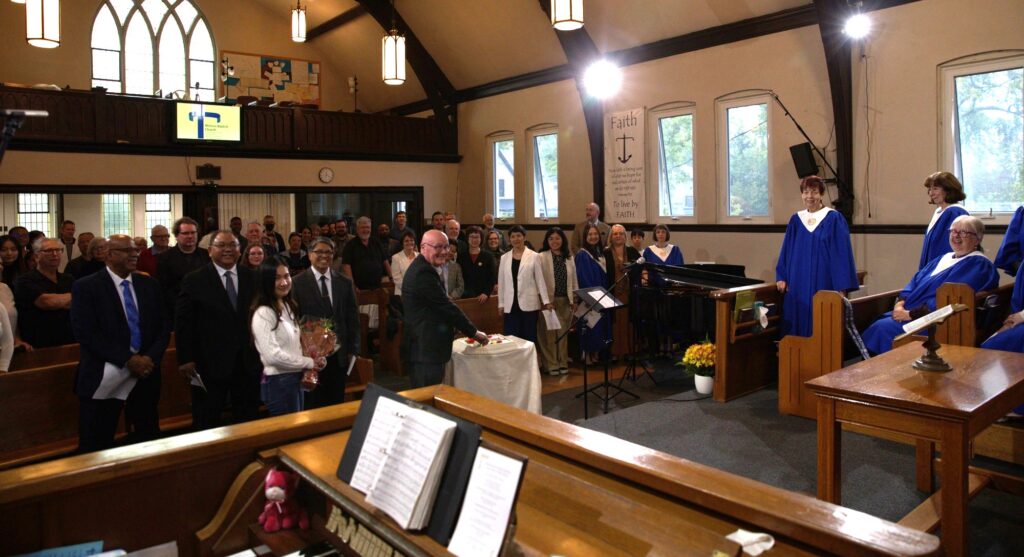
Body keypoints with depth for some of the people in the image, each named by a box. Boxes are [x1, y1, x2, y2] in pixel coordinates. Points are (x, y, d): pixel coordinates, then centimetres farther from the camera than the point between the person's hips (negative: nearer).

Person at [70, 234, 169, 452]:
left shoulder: (149, 284, 10)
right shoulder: (86, 287, -4)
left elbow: (163, 327, 8)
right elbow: (86, 334, -13)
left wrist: (150, 358, -9)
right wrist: (128, 360, -17)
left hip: (146, 373, 4)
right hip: (105, 377, -4)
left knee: (148, 439, 12)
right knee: (97, 445, 5)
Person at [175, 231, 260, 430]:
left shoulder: (252, 278, 5)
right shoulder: (195, 280, -4)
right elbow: (183, 322, -5)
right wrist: (185, 359, -8)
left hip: (248, 362, 3)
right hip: (210, 363, -3)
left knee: (248, 421, 13)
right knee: (208, 424, 11)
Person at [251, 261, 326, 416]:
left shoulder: (289, 306, 12)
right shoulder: (263, 313, -17)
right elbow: (272, 355, -24)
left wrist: (314, 360, -1)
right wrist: (309, 363, -15)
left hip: (296, 379, 9)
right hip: (278, 382, -8)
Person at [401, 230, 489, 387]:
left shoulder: (421, 268, 16)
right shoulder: (424, 272, -18)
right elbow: (447, 307, -18)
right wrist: (474, 332, -8)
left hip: (423, 349, 11)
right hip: (425, 352, -11)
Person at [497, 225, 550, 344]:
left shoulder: (533, 256, 0)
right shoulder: (504, 258, 9)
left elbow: (540, 280, -1)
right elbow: (501, 282, 11)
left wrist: (546, 301, -5)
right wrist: (501, 304, 8)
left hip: (529, 304, -2)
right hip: (511, 305, 3)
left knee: (530, 338, 4)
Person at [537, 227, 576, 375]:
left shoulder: (569, 258, 11)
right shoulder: (542, 257, -5)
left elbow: (574, 280, 13)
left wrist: (574, 299, 9)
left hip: (566, 301, 4)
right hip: (548, 300, -4)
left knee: (563, 333, 9)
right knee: (549, 333, -1)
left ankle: (563, 363, 19)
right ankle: (551, 364, 9)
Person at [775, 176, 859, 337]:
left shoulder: (834, 219, -3)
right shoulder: (795, 220, 9)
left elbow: (842, 253, -6)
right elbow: (786, 251, 12)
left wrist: (842, 287, -11)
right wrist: (782, 277, 2)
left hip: (823, 283, -4)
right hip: (798, 284, 4)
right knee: (798, 324, 5)